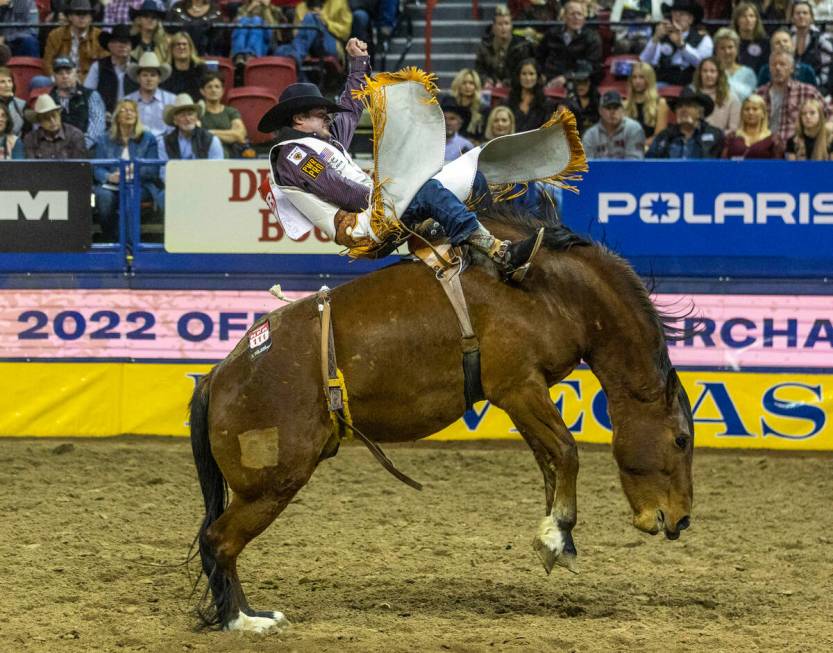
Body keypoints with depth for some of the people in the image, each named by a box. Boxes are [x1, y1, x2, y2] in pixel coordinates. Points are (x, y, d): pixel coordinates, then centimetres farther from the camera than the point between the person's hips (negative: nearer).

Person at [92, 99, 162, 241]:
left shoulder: (147, 139, 14)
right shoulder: (104, 140, 17)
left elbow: (154, 171, 4)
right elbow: (97, 169, 7)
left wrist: (135, 169, -17)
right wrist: (109, 176, -16)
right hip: (111, 186, 1)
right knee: (104, 196, -35)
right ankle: (110, 241, -27)